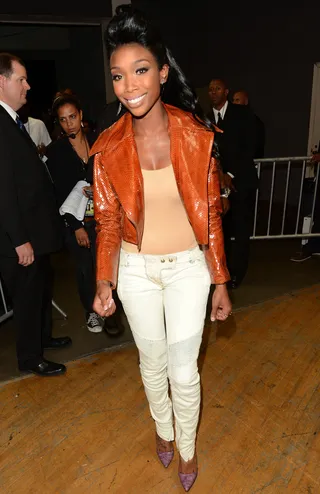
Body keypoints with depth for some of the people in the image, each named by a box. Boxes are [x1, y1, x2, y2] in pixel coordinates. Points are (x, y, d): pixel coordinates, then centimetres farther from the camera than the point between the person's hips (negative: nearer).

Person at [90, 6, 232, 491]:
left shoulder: (197, 136, -10)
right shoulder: (108, 147, -8)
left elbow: (211, 213, -5)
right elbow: (108, 220, -1)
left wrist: (220, 280, -3)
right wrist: (104, 281, -12)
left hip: (188, 268, -1)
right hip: (136, 270, 2)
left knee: (184, 371, 10)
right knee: (153, 362, 20)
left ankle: (187, 448, 42)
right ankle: (163, 428, 52)